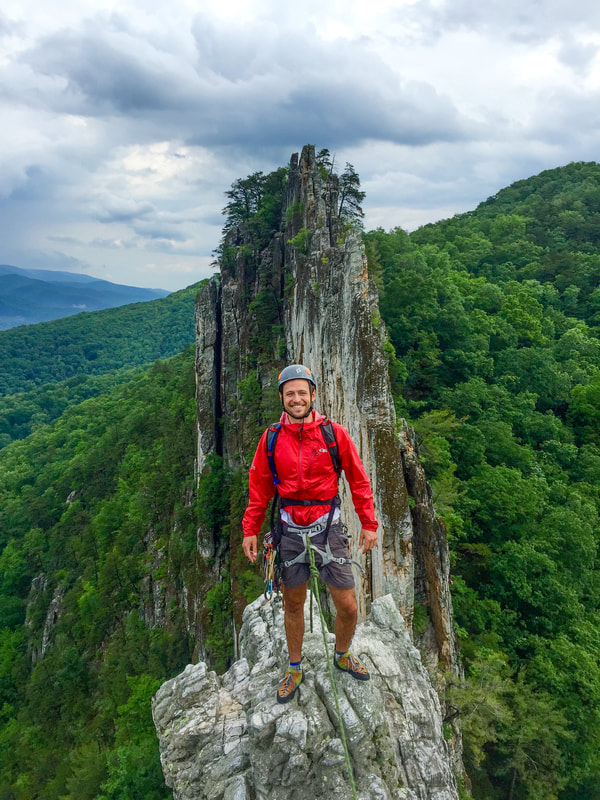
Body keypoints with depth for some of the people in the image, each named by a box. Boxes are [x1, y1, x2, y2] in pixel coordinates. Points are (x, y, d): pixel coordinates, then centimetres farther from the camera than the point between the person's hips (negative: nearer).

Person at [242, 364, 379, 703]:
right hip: (291, 529, 1)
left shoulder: (335, 434, -7)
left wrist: (369, 524, -1)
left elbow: (359, 481, 0)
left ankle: (343, 655, 35)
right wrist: (251, 530, 6)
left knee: (348, 606, 4)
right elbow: (259, 488, 6)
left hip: (328, 525, -1)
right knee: (293, 604, 14)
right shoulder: (271, 439, -2)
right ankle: (295, 669, 36)